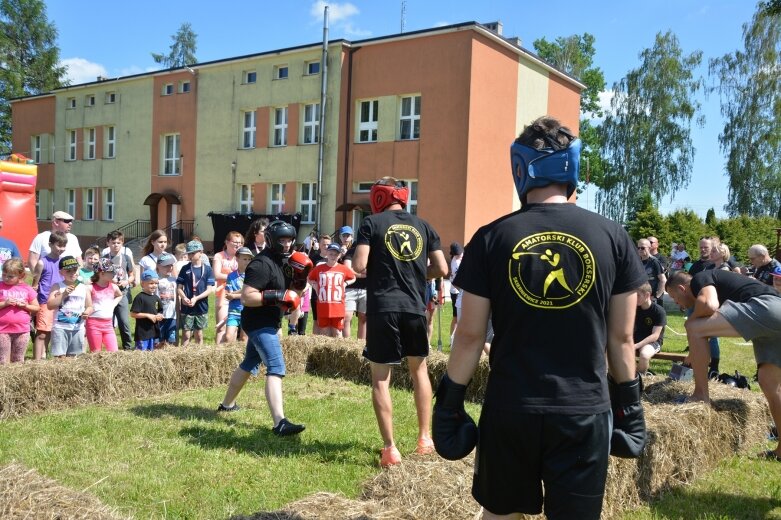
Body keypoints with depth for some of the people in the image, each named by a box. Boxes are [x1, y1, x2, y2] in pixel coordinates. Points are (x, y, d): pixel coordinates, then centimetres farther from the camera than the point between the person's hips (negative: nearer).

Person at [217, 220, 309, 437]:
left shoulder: (281, 261, 12)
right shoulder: (261, 264, -18)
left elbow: (288, 293, 16)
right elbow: (246, 297, -24)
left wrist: (301, 277, 0)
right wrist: (275, 296, -30)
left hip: (267, 323, 11)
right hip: (259, 324, -11)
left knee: (249, 364, 23)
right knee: (276, 369, -20)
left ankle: (227, 404, 40)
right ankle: (280, 423, -28)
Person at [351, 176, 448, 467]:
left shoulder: (372, 223, -2)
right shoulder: (423, 226, 9)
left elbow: (358, 267, -10)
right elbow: (441, 269, 5)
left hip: (382, 308, -3)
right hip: (414, 308, 4)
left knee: (381, 377, 5)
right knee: (419, 369, 22)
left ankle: (390, 448, 4)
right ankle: (425, 438, 27)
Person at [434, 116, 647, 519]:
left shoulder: (491, 238, -5)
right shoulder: (612, 237, -2)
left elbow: (470, 335, -3)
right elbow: (621, 338, 3)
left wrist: (451, 398, 9)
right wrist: (628, 402, 15)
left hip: (509, 408, 0)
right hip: (584, 411, 1)